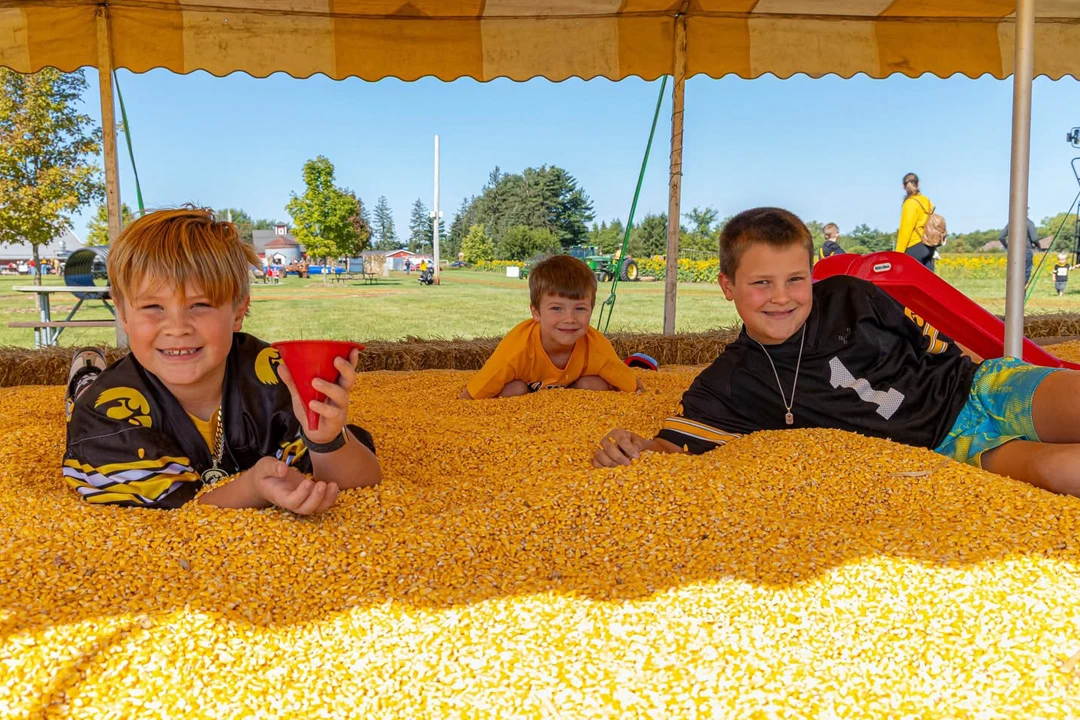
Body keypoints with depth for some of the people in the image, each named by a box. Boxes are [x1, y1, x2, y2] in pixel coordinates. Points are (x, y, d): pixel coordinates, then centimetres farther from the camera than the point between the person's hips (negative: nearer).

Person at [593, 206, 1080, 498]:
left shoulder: (852, 299, 0)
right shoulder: (732, 384, -5)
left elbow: (934, 343, 12)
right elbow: (675, 446, -11)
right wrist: (632, 449, -31)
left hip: (975, 389, 3)